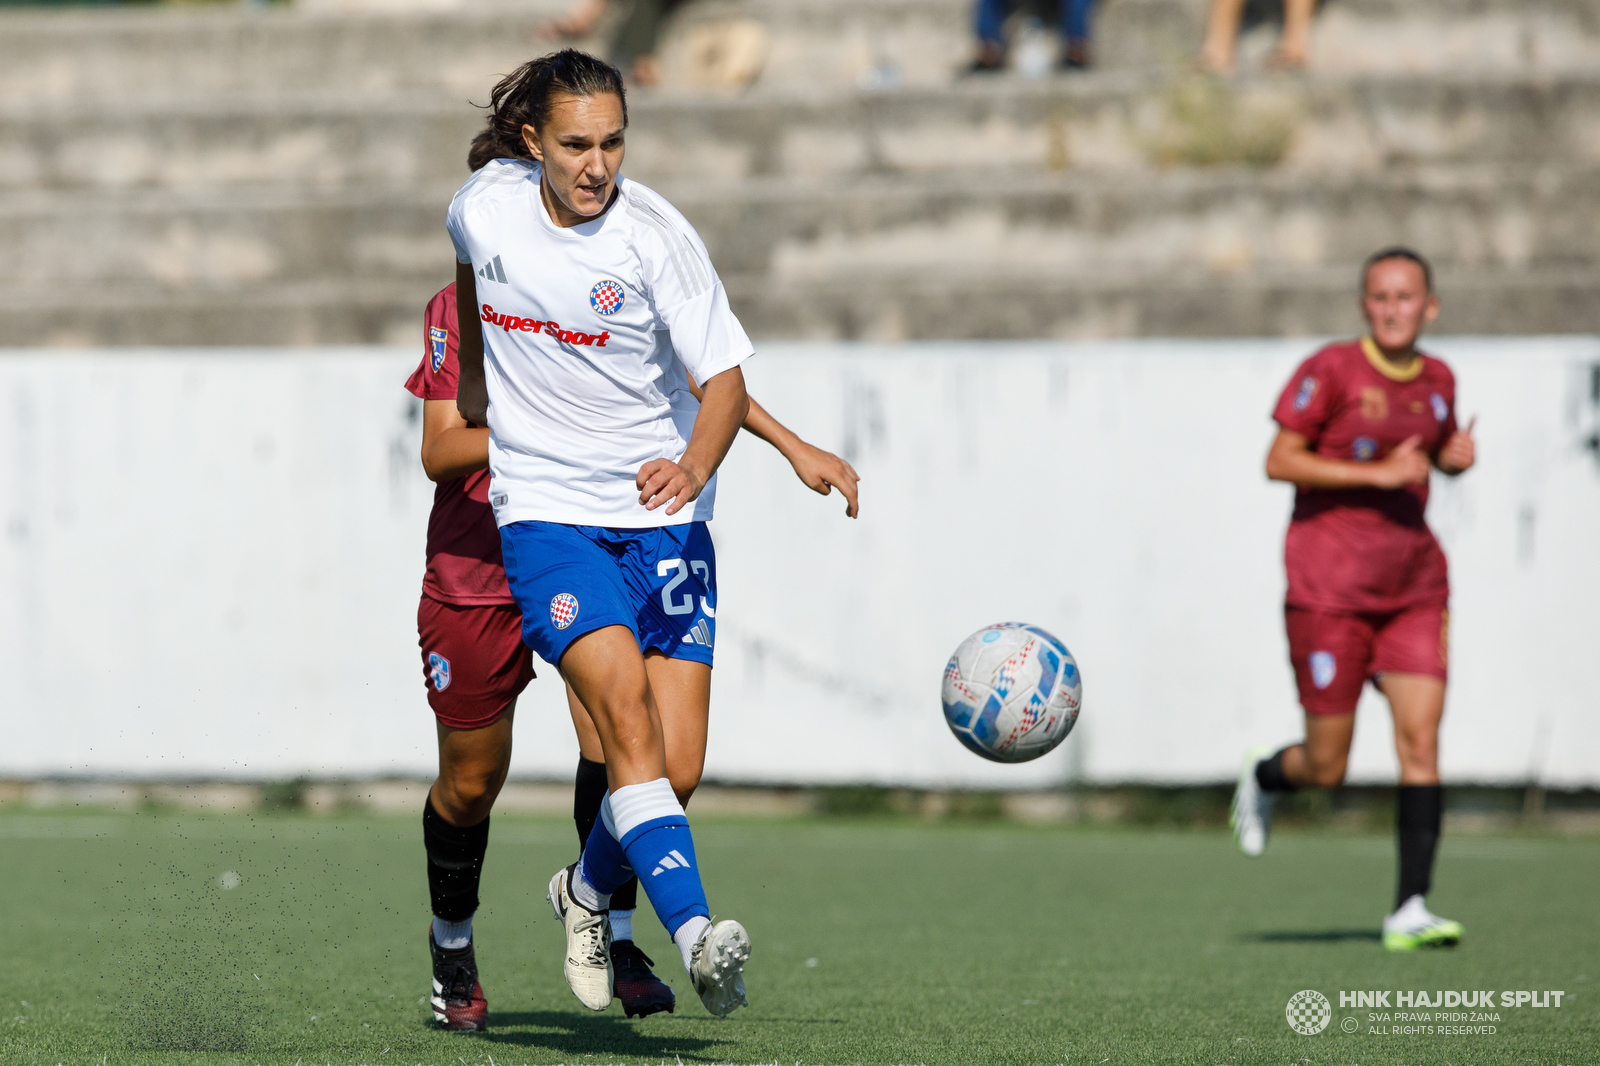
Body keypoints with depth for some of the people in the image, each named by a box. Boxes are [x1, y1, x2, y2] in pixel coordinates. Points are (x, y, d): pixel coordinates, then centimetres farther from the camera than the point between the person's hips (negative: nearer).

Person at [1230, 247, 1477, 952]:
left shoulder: (1438, 380, 9)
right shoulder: (1331, 371, -8)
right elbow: (1279, 462, -11)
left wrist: (1457, 458, 4)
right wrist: (1376, 474, -18)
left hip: (1413, 582, 5)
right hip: (1330, 585, -4)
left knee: (1421, 739, -9)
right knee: (1326, 768, -1)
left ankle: (1410, 909, -7)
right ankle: (1264, 777, 35)